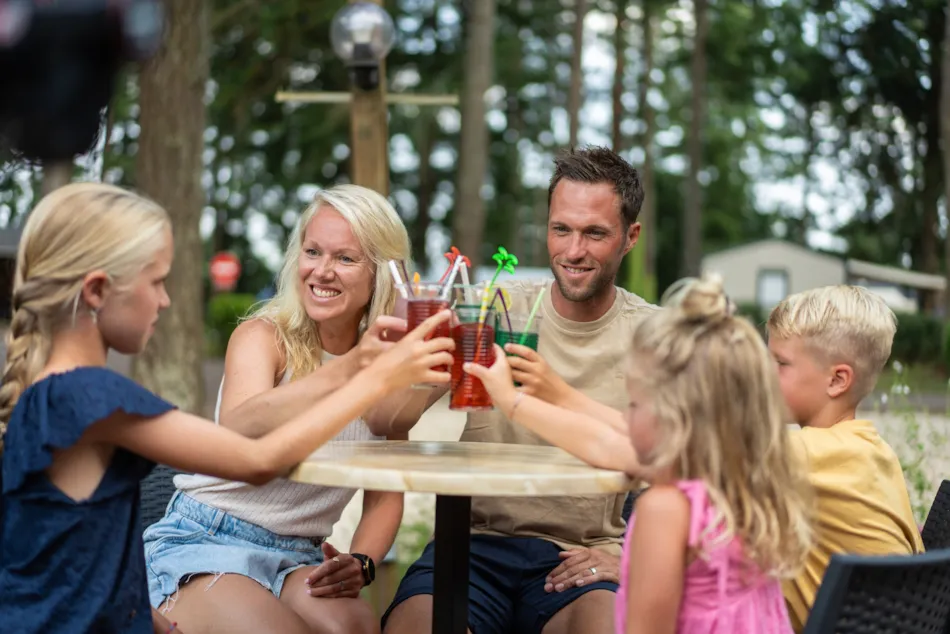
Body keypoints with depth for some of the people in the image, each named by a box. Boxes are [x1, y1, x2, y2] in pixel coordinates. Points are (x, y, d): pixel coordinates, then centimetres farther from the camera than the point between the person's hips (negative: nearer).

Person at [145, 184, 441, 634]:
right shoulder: (264, 336, -10)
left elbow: (385, 495, 10)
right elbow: (236, 429, -32)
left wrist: (361, 563, -11)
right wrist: (344, 371, -46)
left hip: (300, 558, 3)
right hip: (204, 544, -3)